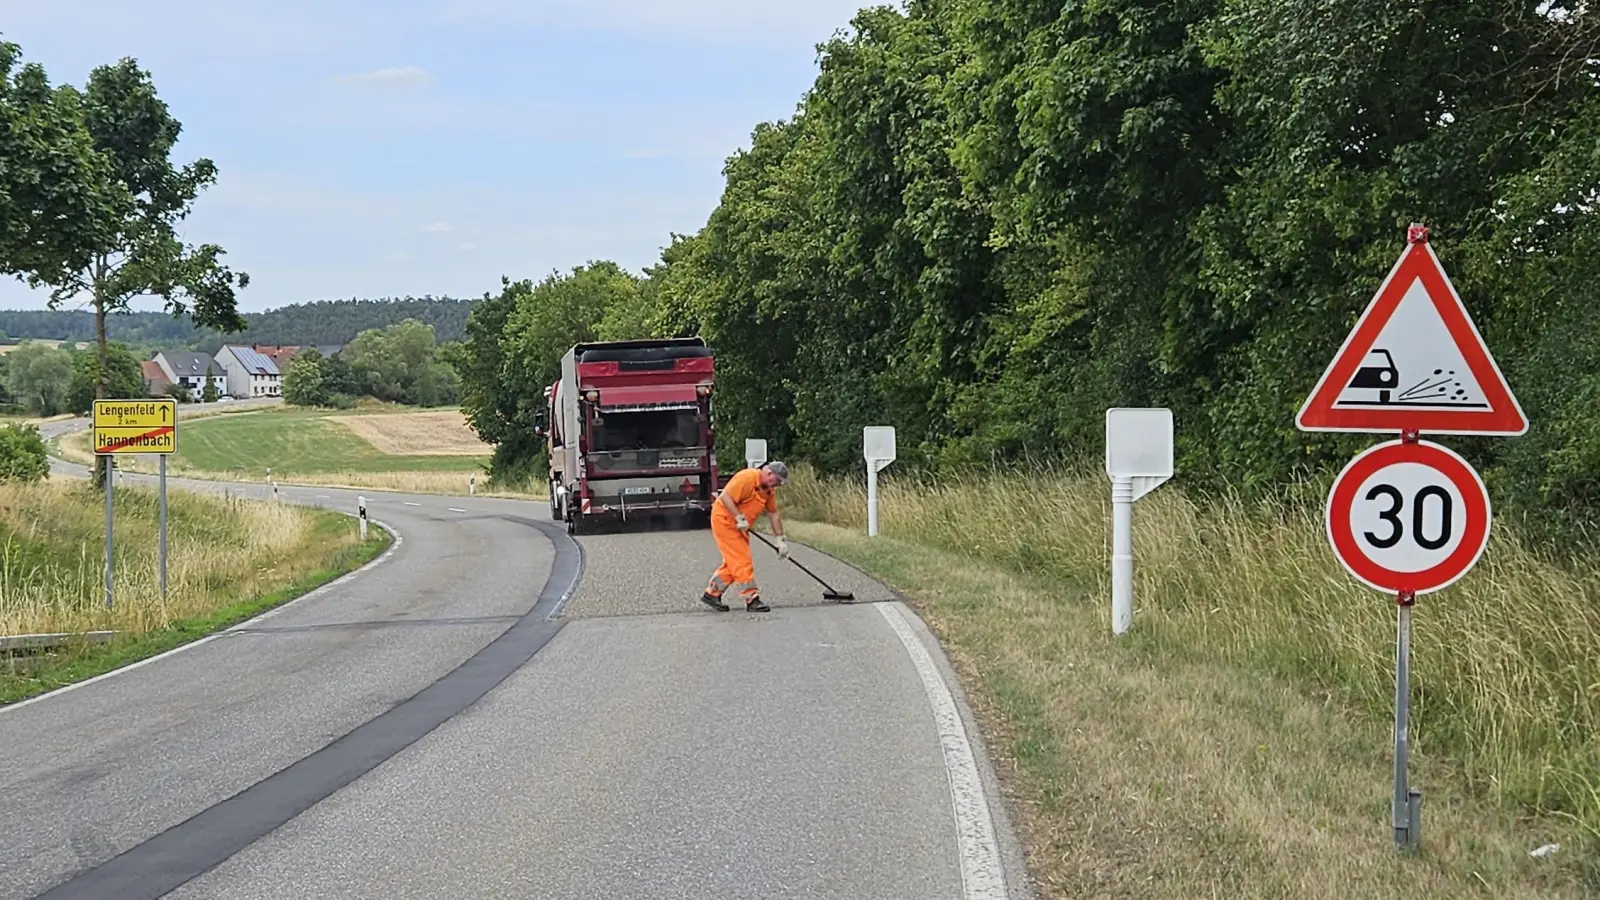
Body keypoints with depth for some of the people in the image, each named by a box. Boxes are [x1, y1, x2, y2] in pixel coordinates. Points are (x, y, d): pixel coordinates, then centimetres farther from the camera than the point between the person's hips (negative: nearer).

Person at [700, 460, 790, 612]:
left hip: (738, 525, 10)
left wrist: (781, 540, 9)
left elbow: (773, 515, 12)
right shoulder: (747, 478, -23)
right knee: (742, 561, -10)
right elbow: (726, 497, -28)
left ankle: (712, 593, 23)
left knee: (733, 562, 13)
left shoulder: (769, 489, 6)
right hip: (724, 519, -10)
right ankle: (751, 599, -9)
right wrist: (740, 519, -28)